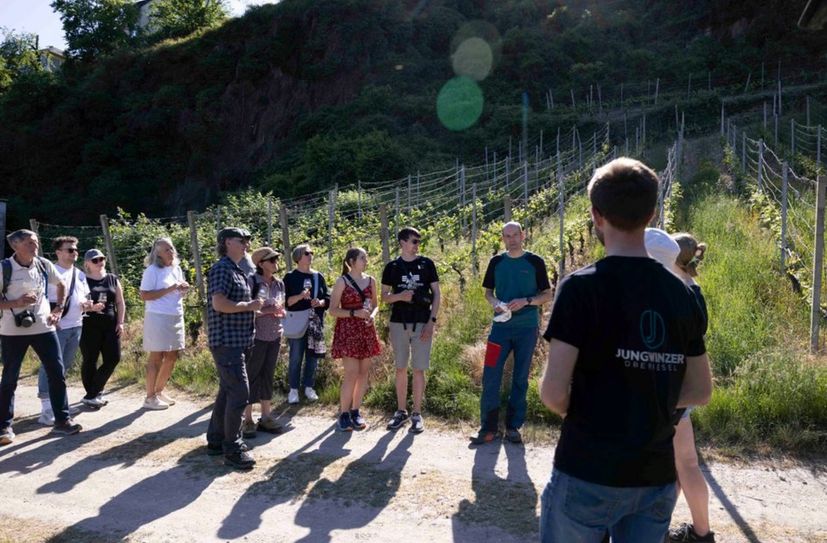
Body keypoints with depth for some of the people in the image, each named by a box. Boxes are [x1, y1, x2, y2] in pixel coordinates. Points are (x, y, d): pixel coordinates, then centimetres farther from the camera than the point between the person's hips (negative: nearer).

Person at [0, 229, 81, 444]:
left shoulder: (44, 265, 3)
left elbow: (61, 286, 20)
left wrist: (58, 309, 10)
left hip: (43, 328, 4)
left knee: (57, 372, 3)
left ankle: (62, 420, 13)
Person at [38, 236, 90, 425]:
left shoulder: (80, 275, 14)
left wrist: (86, 304, -1)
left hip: (76, 326, 7)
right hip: (56, 327, -7)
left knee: (65, 366, 14)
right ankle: (47, 409, -7)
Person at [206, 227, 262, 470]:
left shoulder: (236, 270, 17)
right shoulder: (221, 269, -14)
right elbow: (219, 304, -25)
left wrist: (255, 308, 12)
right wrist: (249, 306, -15)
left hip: (234, 340, 11)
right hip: (226, 340, -11)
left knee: (228, 391, 16)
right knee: (239, 392, -10)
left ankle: (216, 441, 26)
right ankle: (233, 450, -2)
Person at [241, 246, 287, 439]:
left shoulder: (279, 284, 8)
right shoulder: (252, 282, -13)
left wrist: (279, 312, -3)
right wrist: (268, 310, -20)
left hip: (274, 337, 6)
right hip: (256, 337, -6)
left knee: (268, 376, 12)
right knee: (252, 377, 1)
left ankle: (266, 417, 20)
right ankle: (247, 420, 10)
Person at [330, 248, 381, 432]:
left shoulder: (370, 281, 8)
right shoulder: (342, 281, -5)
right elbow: (333, 310, -8)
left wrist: (372, 315, -5)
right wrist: (355, 313, -20)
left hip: (366, 330, 5)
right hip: (348, 330, -5)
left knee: (363, 372, 6)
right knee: (351, 373, -10)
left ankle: (355, 411, 18)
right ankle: (344, 414, 2)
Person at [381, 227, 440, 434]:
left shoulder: (426, 264, 2)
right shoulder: (392, 267, 4)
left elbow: (437, 294, 2)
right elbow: (384, 296, 7)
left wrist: (432, 320, -7)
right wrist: (400, 296, -14)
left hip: (422, 323, -1)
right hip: (399, 323, 1)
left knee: (418, 369, 1)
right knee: (401, 368, 9)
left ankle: (417, 414, 11)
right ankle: (401, 411, 21)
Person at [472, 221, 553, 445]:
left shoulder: (535, 262, 1)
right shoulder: (496, 262, 7)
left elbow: (547, 294, 2)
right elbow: (488, 291, 14)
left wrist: (525, 301, -16)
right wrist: (495, 303, -8)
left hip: (527, 328, -1)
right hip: (501, 326, 2)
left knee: (520, 378, 7)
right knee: (490, 376, -4)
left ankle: (513, 426, 18)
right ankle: (489, 428, 6)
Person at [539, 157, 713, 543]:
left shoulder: (582, 286, -15)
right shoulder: (681, 294, 1)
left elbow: (554, 391, -18)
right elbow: (700, 391, 9)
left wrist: (576, 411, 2)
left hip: (587, 474, -4)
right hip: (657, 477, 5)